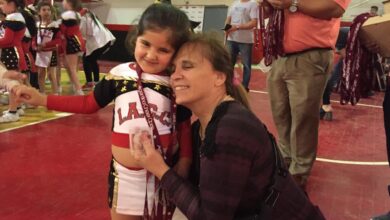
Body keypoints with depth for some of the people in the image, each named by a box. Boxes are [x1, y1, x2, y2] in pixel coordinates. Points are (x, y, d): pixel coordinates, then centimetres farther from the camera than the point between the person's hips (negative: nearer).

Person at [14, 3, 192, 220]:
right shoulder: (119, 74, -7)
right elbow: (89, 103, 5)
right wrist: (42, 99, 2)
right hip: (123, 176, 1)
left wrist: (184, 161, -12)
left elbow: (184, 127, -1)